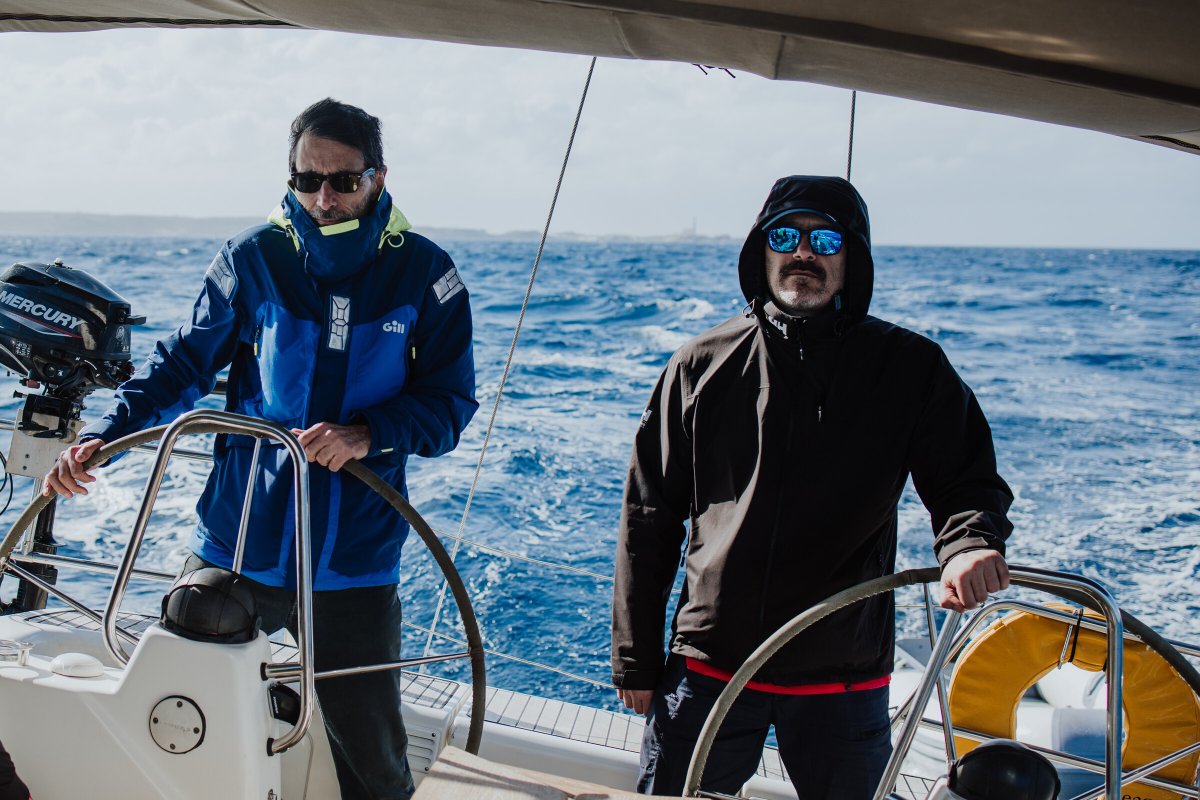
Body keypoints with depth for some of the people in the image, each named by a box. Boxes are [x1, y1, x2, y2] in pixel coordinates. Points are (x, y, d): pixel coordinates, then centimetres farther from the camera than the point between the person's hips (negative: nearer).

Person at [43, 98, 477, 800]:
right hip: (235, 549, 1)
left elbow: (450, 401, -5)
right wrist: (106, 435, -8)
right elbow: (185, 361, 5)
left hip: (355, 564, -1)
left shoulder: (424, 272, -4)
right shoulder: (255, 258, -2)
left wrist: (367, 434, -23)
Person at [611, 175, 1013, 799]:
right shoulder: (702, 366, 4)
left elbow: (967, 480, 3)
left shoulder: (910, 367, 2)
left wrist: (969, 545, -23)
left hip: (843, 682, 0)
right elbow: (649, 517, 6)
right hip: (708, 667, 1)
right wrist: (637, 661, 5)